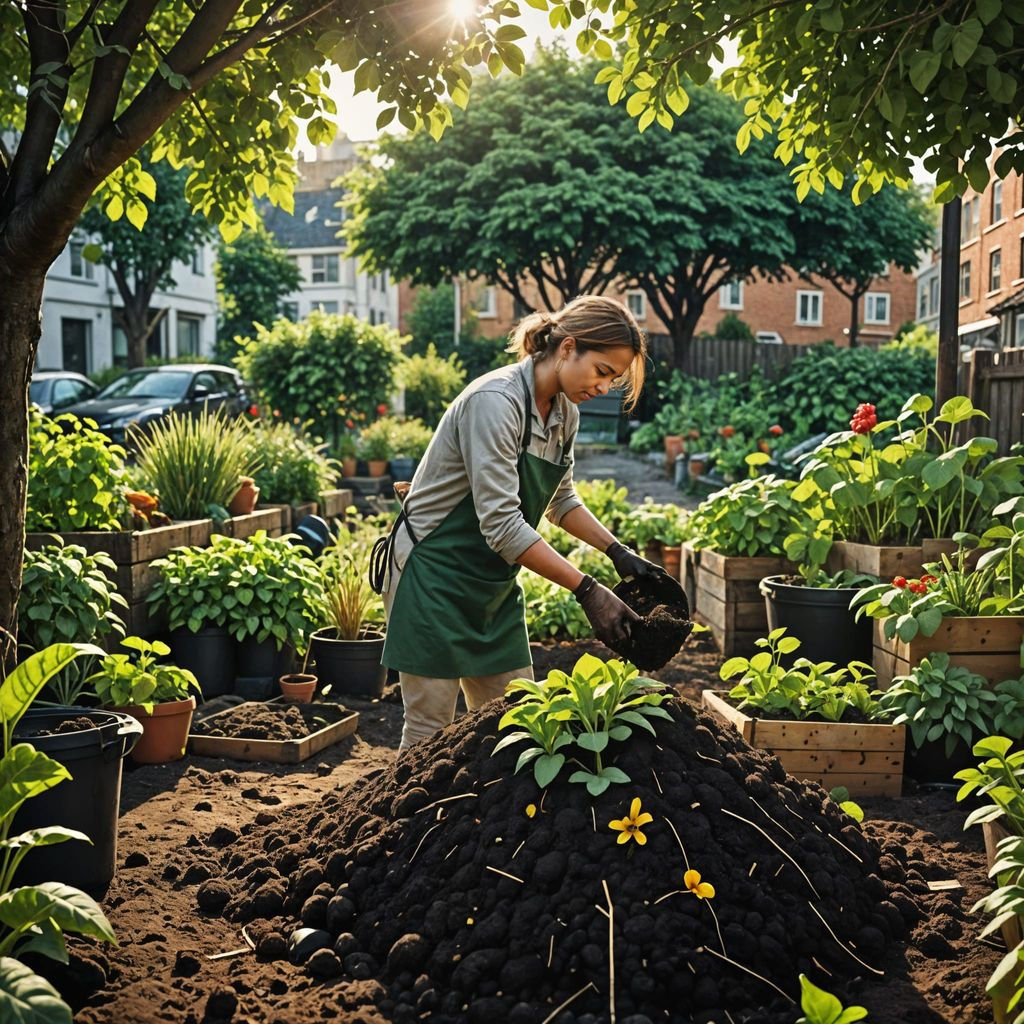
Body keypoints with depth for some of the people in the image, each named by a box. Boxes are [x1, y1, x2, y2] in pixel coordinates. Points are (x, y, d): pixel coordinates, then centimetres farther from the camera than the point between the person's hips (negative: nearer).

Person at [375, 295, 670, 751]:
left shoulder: (564, 412, 2)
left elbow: (561, 499, 19)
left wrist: (618, 552, 7)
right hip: (435, 577, -8)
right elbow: (500, 524, -30)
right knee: (429, 732, -3)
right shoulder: (495, 401, -24)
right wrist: (586, 590, -30)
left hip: (495, 584, 9)